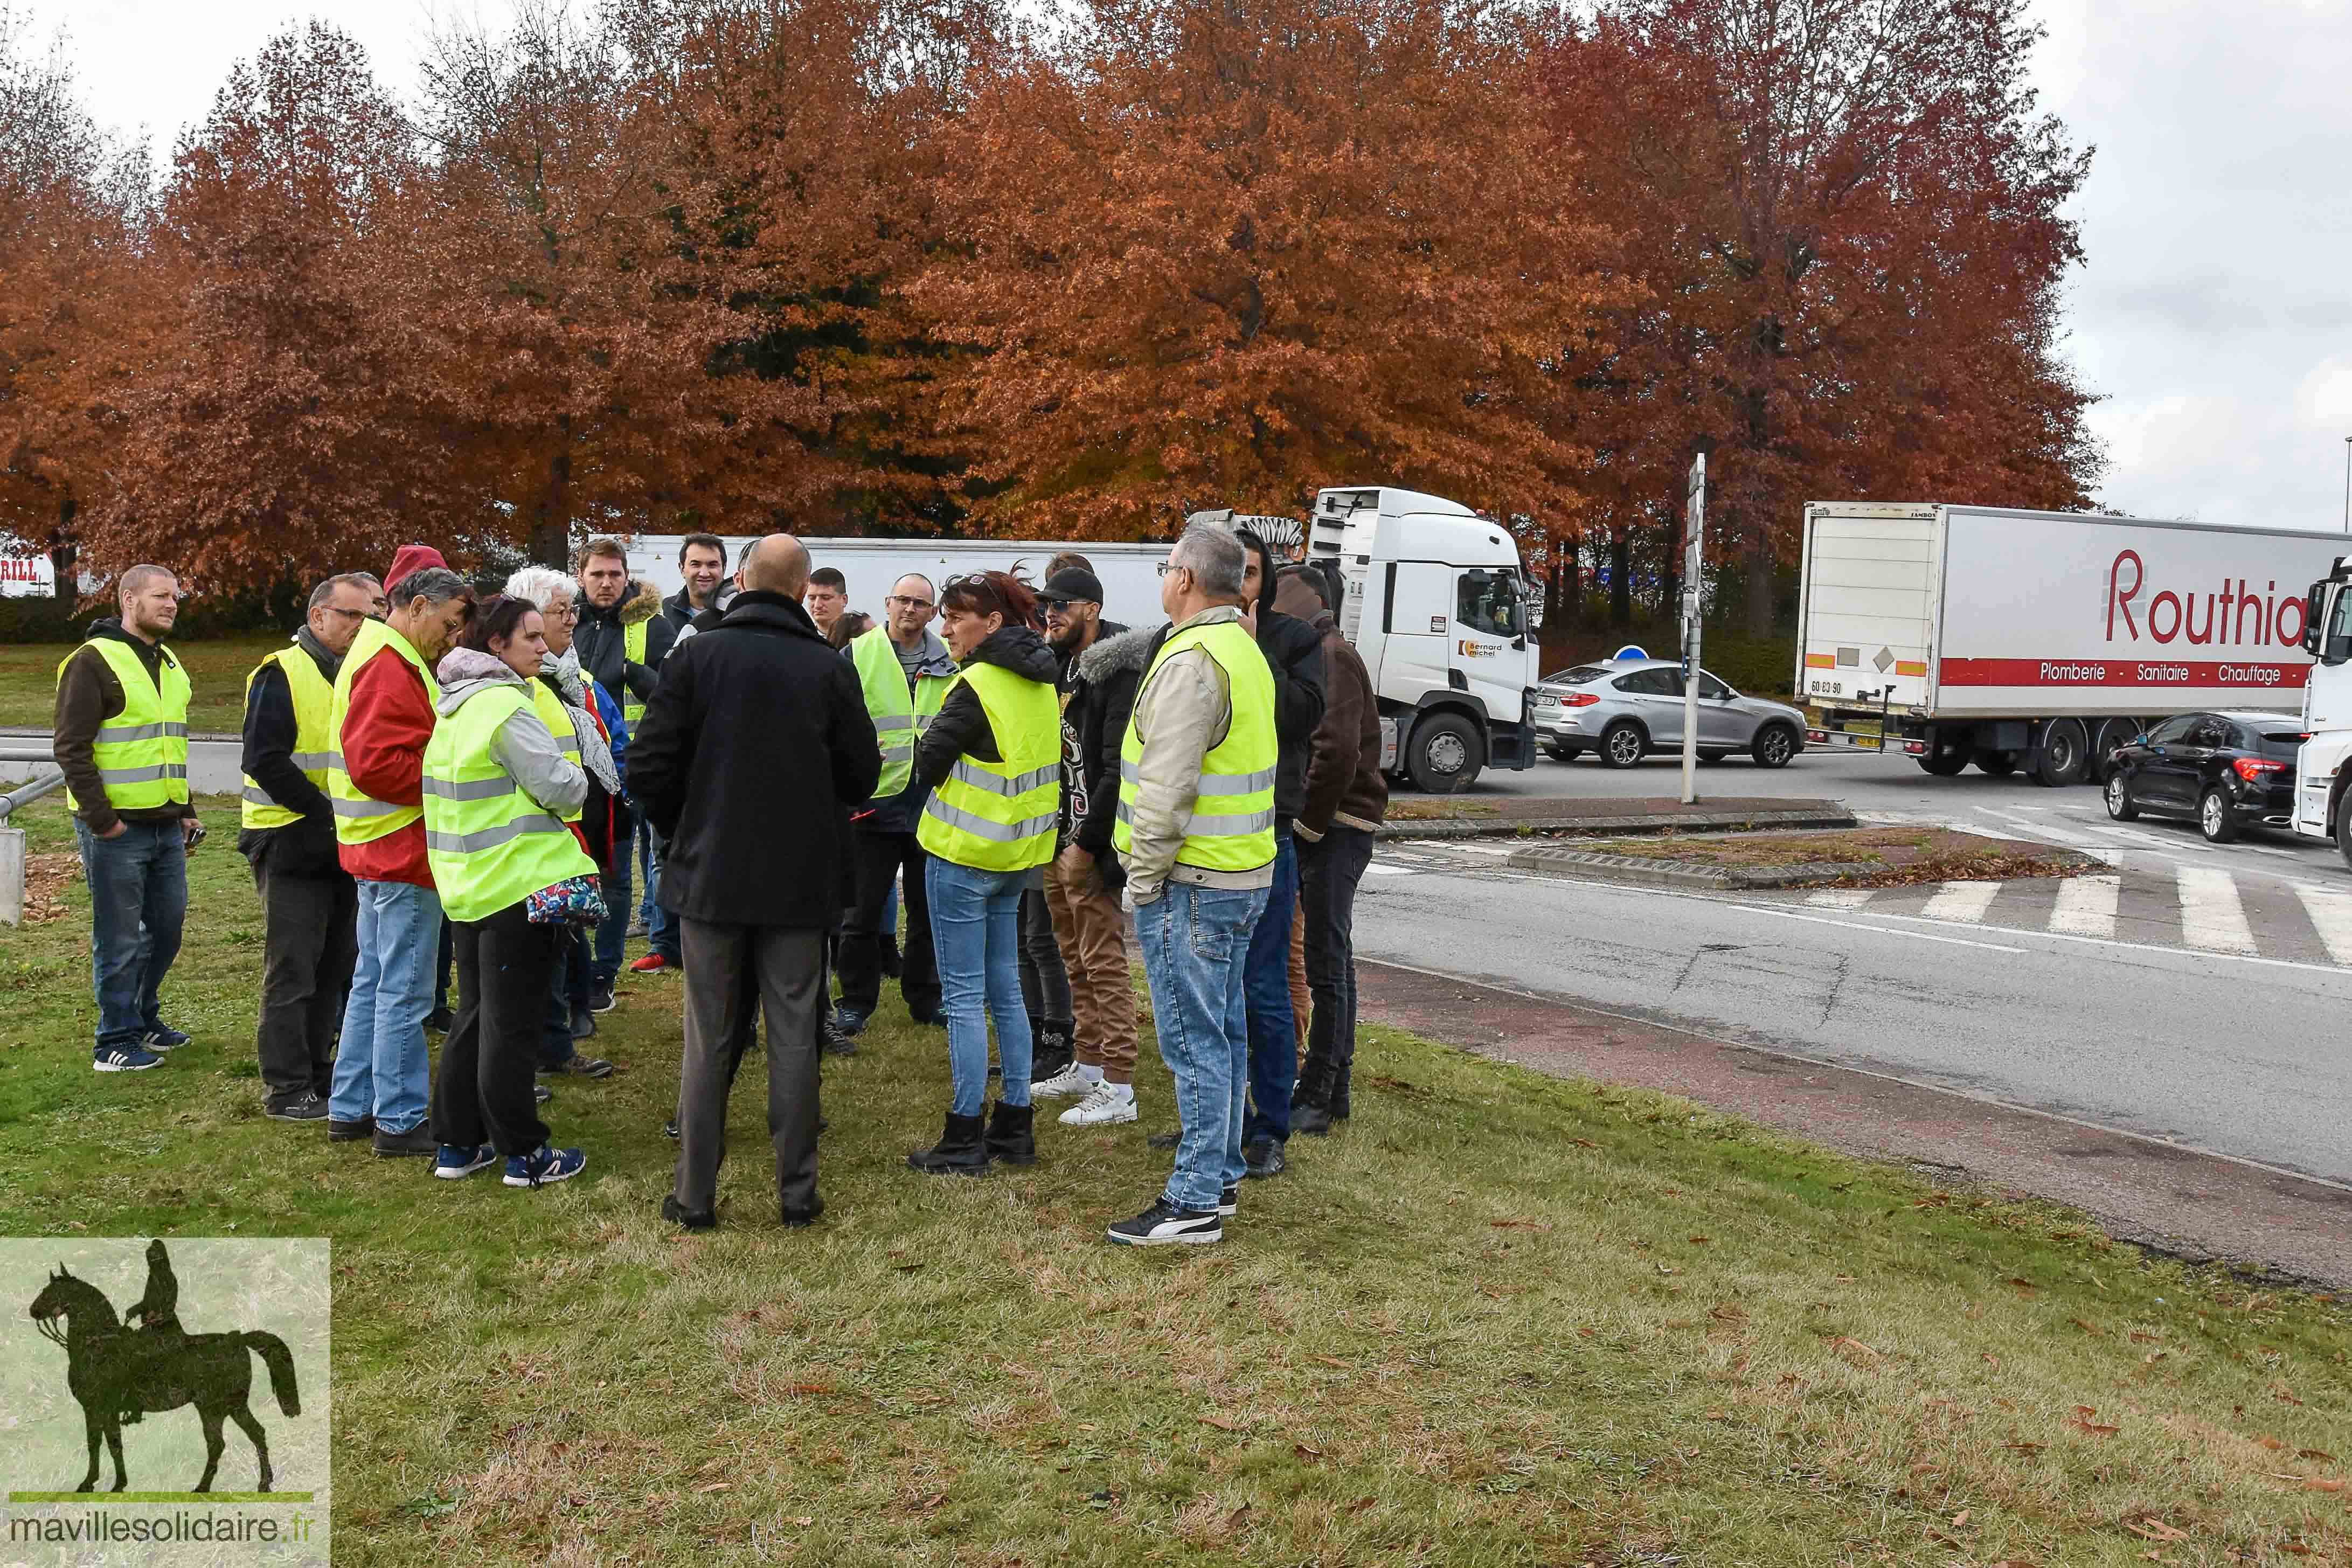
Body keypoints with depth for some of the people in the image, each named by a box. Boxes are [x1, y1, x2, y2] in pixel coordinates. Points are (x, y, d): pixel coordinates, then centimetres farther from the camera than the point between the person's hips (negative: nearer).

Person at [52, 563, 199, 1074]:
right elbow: (69, 747, -14)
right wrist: (101, 819, -17)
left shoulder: (168, 664, 16)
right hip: (117, 828, -8)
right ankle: (116, 1043, 9)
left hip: (165, 826, 8)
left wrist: (186, 812, 19)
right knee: (120, 940, -1)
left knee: (167, 927, 14)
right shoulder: (94, 662, -10)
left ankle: (143, 1018, 30)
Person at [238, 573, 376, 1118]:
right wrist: (327, 813, -18)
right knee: (292, 971, -2)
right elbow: (266, 761, -18)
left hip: (341, 846, 8)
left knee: (334, 966, 13)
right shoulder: (281, 674, -11)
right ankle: (286, 1088, 5)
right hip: (291, 844, -7)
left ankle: (317, 1071, 25)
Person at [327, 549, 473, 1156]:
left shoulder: (381, 657, 17)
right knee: (405, 992, -4)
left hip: (379, 853, 11)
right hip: (402, 854, -11)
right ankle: (400, 1122, 4)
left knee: (374, 982, 17)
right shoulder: (389, 667, -17)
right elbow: (376, 764, -26)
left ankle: (351, 1108, 26)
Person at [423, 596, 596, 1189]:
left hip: (467, 885, 9)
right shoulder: (507, 707, -17)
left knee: (475, 1015, 17)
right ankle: (524, 1154, 8)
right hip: (522, 886, -9)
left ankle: (458, 1144, 23)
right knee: (513, 1024, -2)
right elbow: (563, 790, -18)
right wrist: (577, 777, 3)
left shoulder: (453, 706, 13)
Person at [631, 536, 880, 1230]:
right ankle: (798, 1193, 14)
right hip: (801, 879, 0)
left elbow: (649, 768, -6)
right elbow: (863, 775, 1)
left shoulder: (698, 654, -5)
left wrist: (683, 830, 11)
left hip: (710, 871, 0)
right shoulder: (831, 667, -5)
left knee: (708, 1038, 8)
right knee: (793, 1036, 8)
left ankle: (694, 1196, 13)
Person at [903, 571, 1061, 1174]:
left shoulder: (978, 685, -18)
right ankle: (1015, 1127, 20)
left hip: (963, 853, -8)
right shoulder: (1040, 684, 7)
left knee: (964, 997, -1)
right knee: (1006, 991, 14)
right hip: (1018, 854, 8)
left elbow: (929, 761, -12)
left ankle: (964, 1140, 4)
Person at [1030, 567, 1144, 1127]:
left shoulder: (1118, 671, -14)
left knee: (1104, 964, -6)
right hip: (1057, 841, 9)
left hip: (1091, 847, -9)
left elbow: (1118, 770, -20)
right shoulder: (1060, 666, 14)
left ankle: (1119, 1089, 0)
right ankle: (1086, 1066, 29)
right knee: (1076, 962, 17)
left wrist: (1087, 843, -20)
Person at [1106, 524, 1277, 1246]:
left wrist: (1144, 875, -14)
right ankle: (1221, 1176, 28)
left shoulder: (1192, 661, -18)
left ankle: (1195, 1204, 2)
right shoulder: (1244, 650, 15)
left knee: (1194, 1037, -5)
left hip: (1191, 882, -10)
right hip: (1242, 872, 10)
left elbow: (1167, 787, -23)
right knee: (1224, 1028, 17)